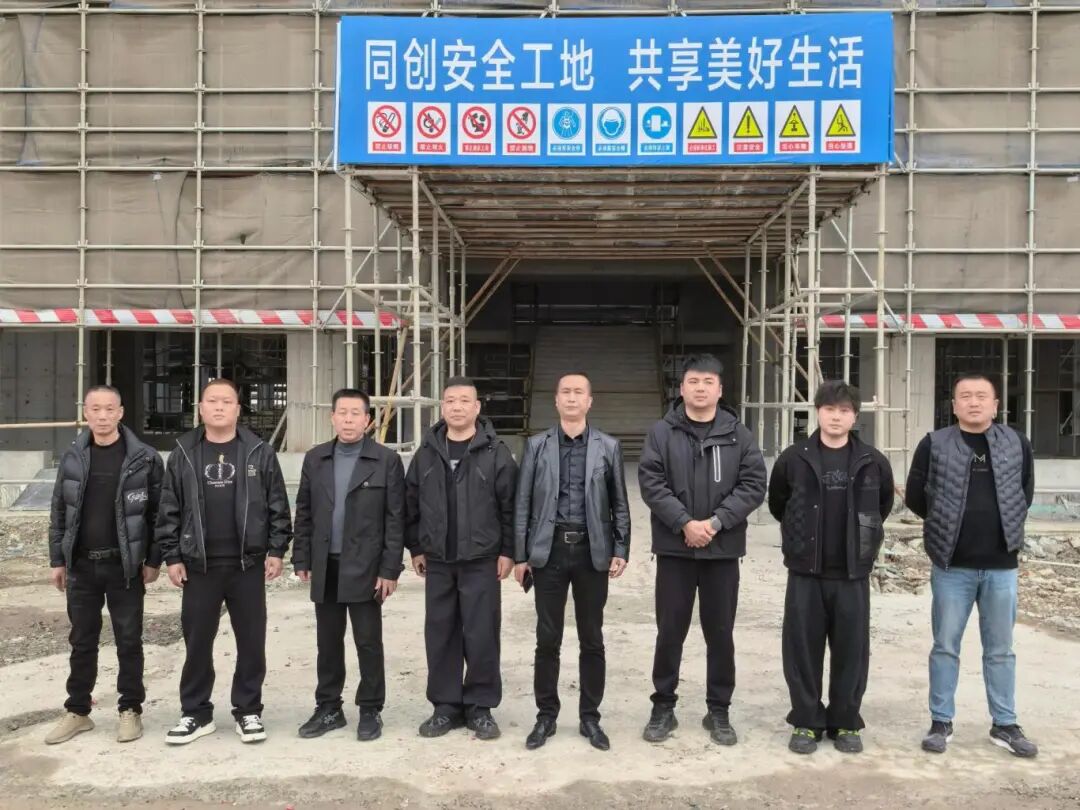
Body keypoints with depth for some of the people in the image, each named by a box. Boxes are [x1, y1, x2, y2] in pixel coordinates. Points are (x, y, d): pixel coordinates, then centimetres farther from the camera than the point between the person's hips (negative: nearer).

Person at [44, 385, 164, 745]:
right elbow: (59, 511, 8)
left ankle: (130, 710, 18)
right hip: (81, 566, 3)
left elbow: (158, 511, -4)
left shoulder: (144, 458, -7)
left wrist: (154, 560, -6)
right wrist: (57, 560, 5)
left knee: (129, 641, 6)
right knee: (82, 641, 13)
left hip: (125, 566, -3)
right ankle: (77, 711, 26)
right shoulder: (72, 457, 3)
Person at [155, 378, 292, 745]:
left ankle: (248, 711, 21)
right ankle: (196, 713, 24)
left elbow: (278, 506, 1)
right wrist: (172, 557, 1)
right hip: (199, 565, 1)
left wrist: (276, 550, -4)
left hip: (248, 564, -1)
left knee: (251, 641, 7)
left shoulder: (260, 453, 0)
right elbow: (169, 510, 5)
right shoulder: (183, 454, 4)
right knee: (197, 642, 9)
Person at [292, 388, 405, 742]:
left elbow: (395, 519, -6)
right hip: (325, 567, 4)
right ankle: (328, 708, 26)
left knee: (368, 642, 5)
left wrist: (390, 569, -10)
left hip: (365, 568, -4)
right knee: (328, 642, 13)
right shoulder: (315, 458, 8)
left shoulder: (387, 460, -5)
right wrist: (302, 560, 5)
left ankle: (370, 710, 18)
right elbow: (304, 512, 11)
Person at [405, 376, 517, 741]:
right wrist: (415, 548, 8)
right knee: (440, 635, 9)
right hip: (437, 561, 4)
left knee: (481, 636, 2)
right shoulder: (426, 453, 5)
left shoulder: (495, 453, -5)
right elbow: (411, 505, 10)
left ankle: (480, 707, 16)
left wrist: (508, 551, -7)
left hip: (481, 561, -3)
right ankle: (445, 705, 22)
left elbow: (510, 506, -5)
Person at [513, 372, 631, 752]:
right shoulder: (537, 445, 3)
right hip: (549, 550, 0)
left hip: (592, 551, 0)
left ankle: (590, 717, 22)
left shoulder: (608, 447, 3)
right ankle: (546, 715, 21)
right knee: (547, 638, 6)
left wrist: (621, 550, -3)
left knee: (592, 639, 8)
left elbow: (619, 505, 5)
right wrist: (520, 555, 0)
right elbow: (523, 504, 3)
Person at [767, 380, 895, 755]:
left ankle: (846, 722, 22)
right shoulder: (794, 458, -3)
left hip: (853, 573, 1)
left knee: (851, 650, 7)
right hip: (805, 571, -1)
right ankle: (806, 721, 18)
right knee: (802, 648, 4)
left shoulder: (873, 462, 0)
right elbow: (777, 504, 11)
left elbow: (884, 504, 17)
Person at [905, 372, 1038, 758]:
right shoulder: (934, 445, -4)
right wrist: (946, 526, 7)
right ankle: (941, 722, 17)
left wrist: (1004, 527, 8)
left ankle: (1005, 725, 24)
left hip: (1001, 565, 2)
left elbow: (1025, 494, 12)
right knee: (945, 647, 7)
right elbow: (915, 497, 1)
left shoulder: (1017, 444, 2)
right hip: (951, 565, -1)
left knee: (1000, 650, 12)